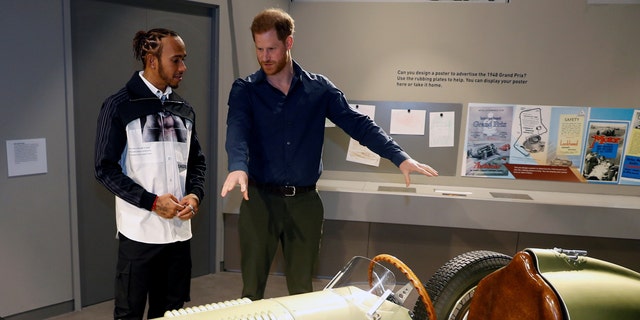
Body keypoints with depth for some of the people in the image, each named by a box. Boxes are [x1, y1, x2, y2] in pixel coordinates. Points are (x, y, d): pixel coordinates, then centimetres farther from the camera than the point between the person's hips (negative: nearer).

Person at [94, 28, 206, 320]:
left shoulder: (184, 110, 10)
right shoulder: (119, 106, -6)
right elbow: (106, 168, -8)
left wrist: (195, 194, -6)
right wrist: (152, 201, -16)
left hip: (179, 230, 5)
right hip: (139, 231, -5)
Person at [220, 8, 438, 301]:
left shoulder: (319, 88, 2)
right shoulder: (244, 90, 0)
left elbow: (357, 124, -3)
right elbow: (237, 129, -17)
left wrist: (399, 157, -16)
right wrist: (238, 166, -39)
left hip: (305, 201, 1)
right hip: (260, 199, -1)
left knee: (302, 290, 15)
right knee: (252, 290, 10)